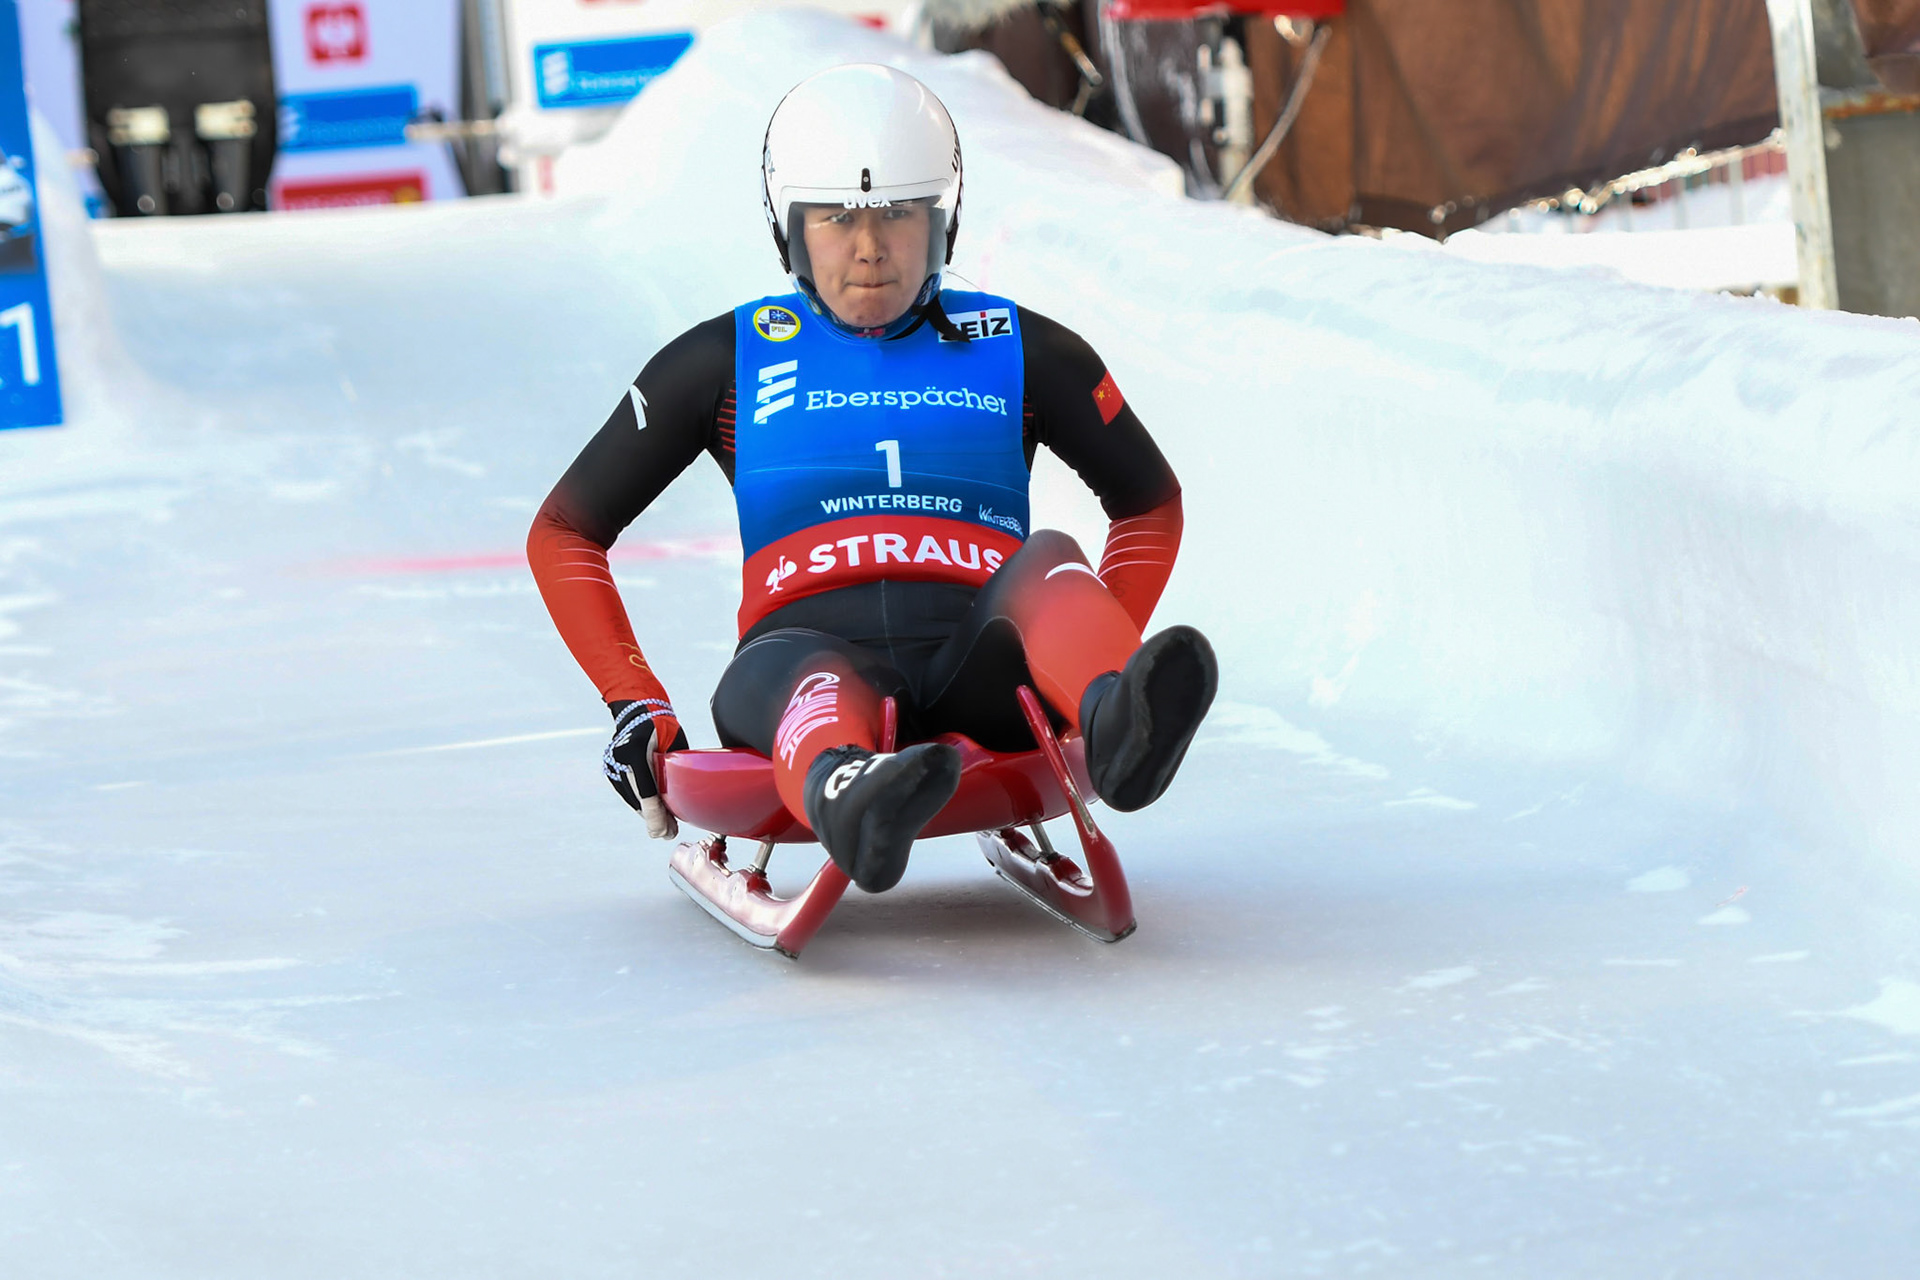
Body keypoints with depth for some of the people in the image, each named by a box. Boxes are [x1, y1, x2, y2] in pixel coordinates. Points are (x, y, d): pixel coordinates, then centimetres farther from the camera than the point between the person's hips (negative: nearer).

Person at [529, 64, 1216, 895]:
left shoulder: (1017, 352, 18)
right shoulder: (728, 360, 16)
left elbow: (1150, 503, 29)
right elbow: (564, 532, 19)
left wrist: (1097, 665, 12)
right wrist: (634, 705, 6)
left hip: (980, 669, 1)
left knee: (1047, 562, -30)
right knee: (815, 686, -37)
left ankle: (1117, 720, -62)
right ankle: (848, 796, -73)